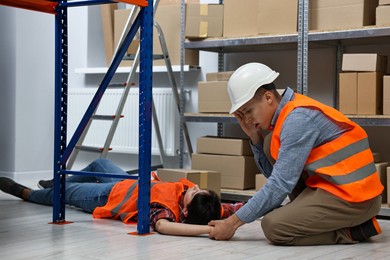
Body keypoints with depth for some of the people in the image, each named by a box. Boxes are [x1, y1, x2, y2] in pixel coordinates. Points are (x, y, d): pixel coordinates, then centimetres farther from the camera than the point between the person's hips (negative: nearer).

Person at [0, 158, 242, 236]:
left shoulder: (169, 208, -46)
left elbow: (162, 225, -68)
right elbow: (229, 209, -21)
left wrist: (209, 228, -74)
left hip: (109, 197, -7)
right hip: (130, 185, 7)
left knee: (62, 192, 22)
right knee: (99, 163, 34)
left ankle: (25, 192, 55)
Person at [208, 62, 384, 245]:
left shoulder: (298, 119, -19)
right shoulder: (287, 114, 9)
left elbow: (280, 184, -22)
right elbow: (272, 173, 12)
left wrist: (233, 222, -17)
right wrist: (254, 136, 0)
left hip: (354, 199, -10)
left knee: (273, 226, -20)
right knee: (270, 148, 10)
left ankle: (351, 230, -4)